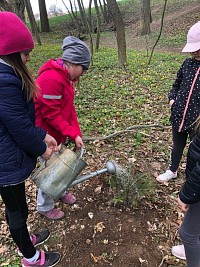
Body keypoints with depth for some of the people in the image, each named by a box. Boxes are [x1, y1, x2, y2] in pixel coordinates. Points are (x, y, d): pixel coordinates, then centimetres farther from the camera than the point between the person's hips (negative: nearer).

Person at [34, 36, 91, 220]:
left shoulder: (65, 77, 5)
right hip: (47, 135, -9)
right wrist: (73, 134, -21)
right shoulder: (51, 79, -27)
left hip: (58, 133, 9)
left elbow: (69, 108, 6)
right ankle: (45, 207, 30)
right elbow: (51, 115, -26)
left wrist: (76, 133, 0)